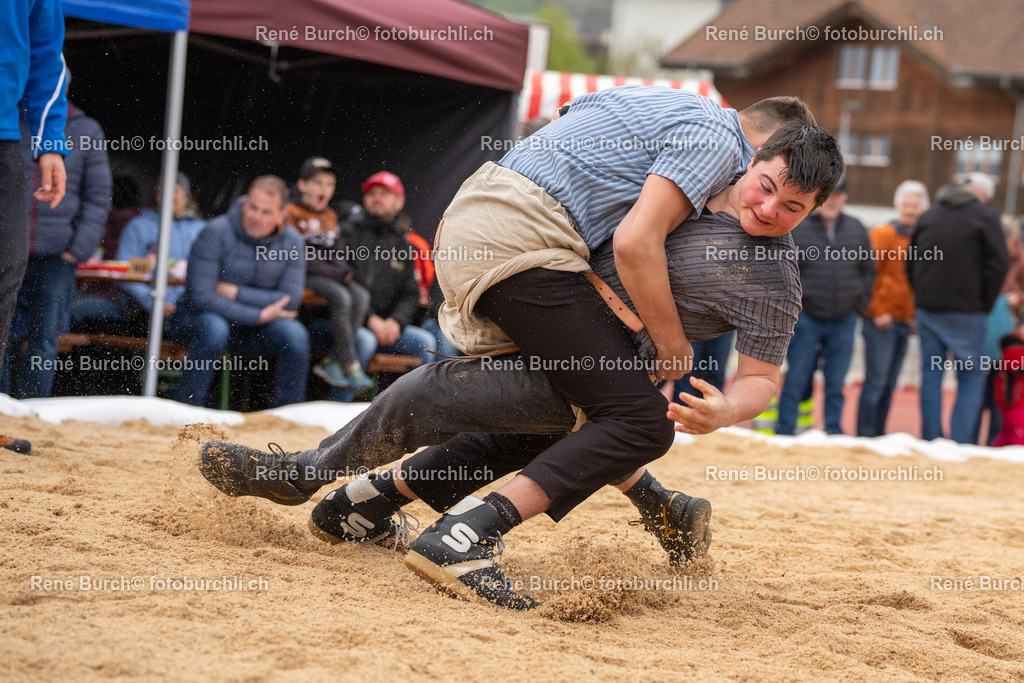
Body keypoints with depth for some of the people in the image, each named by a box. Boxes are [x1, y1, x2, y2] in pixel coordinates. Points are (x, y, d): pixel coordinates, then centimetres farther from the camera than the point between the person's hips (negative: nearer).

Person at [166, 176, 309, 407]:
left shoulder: (291, 241, -4)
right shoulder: (217, 233, -18)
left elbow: (290, 300, -11)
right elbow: (200, 297, -25)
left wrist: (236, 293, -19)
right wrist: (258, 316, -24)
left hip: (250, 327, 4)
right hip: (195, 318, -4)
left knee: (295, 334, -22)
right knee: (214, 328, -38)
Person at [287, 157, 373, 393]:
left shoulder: (331, 216, 21)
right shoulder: (293, 212, -2)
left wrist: (345, 271, -2)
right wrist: (335, 273, -13)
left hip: (332, 275, 7)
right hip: (305, 276, -7)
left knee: (361, 296, -20)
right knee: (341, 297, -30)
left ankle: (333, 362, -21)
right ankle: (351, 366, -27)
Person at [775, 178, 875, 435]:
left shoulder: (856, 229, 7)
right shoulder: (796, 228, -4)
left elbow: (868, 270, 16)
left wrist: (859, 306, 7)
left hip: (844, 321, 3)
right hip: (806, 320, -3)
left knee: (836, 384, 7)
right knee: (796, 381, -1)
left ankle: (833, 432, 13)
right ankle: (783, 435, 4)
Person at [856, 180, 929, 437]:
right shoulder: (884, 234, -5)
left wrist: (916, 315, 12)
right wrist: (878, 312, -13)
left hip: (905, 320, 6)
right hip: (883, 319, -6)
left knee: (889, 384, 9)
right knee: (877, 380, -8)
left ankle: (878, 434, 14)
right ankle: (865, 436, -4)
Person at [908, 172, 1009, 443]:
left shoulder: (928, 216, 13)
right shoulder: (985, 215, -4)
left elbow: (911, 263, 16)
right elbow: (998, 265, -9)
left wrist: (923, 297, 15)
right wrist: (985, 304, 0)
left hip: (927, 309, 5)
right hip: (966, 313, -5)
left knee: (931, 376, 10)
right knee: (972, 380, 2)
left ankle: (931, 442, 9)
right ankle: (960, 445, -5)